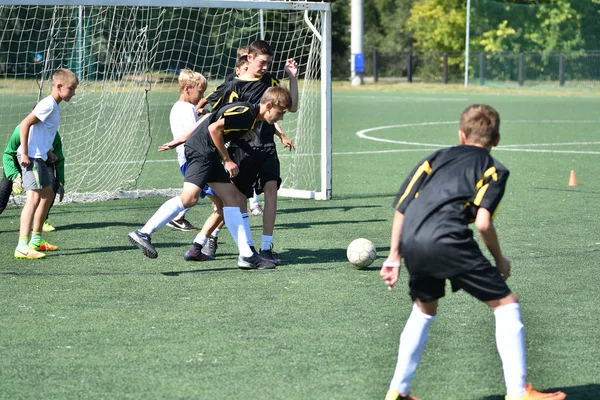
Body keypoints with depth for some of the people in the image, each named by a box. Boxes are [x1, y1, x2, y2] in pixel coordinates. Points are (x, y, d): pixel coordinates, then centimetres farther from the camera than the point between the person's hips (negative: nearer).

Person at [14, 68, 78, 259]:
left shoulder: (54, 105, 15)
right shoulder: (48, 105, -14)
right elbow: (25, 124, -21)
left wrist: (48, 152, 21)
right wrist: (25, 153, -22)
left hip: (39, 157, 11)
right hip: (31, 157, -11)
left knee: (48, 194, 22)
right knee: (34, 198, -19)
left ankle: (36, 240, 34)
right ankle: (22, 247, -26)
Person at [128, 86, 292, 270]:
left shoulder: (245, 112, 16)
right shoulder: (246, 113, -15)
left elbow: (207, 118, 20)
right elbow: (214, 128, -19)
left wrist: (182, 139, 22)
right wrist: (227, 161, -11)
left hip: (210, 155, 11)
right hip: (202, 150, -11)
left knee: (232, 198, 7)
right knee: (190, 196, -22)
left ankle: (246, 255, 5)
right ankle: (143, 233, -21)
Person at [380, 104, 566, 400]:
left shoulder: (435, 159, 27)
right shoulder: (493, 170, 13)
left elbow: (400, 209, 19)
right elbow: (482, 222, -3)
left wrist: (394, 257, 25)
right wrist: (499, 260, 12)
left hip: (411, 242, 6)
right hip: (447, 241, -5)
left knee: (424, 309, 29)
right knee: (505, 303, 7)